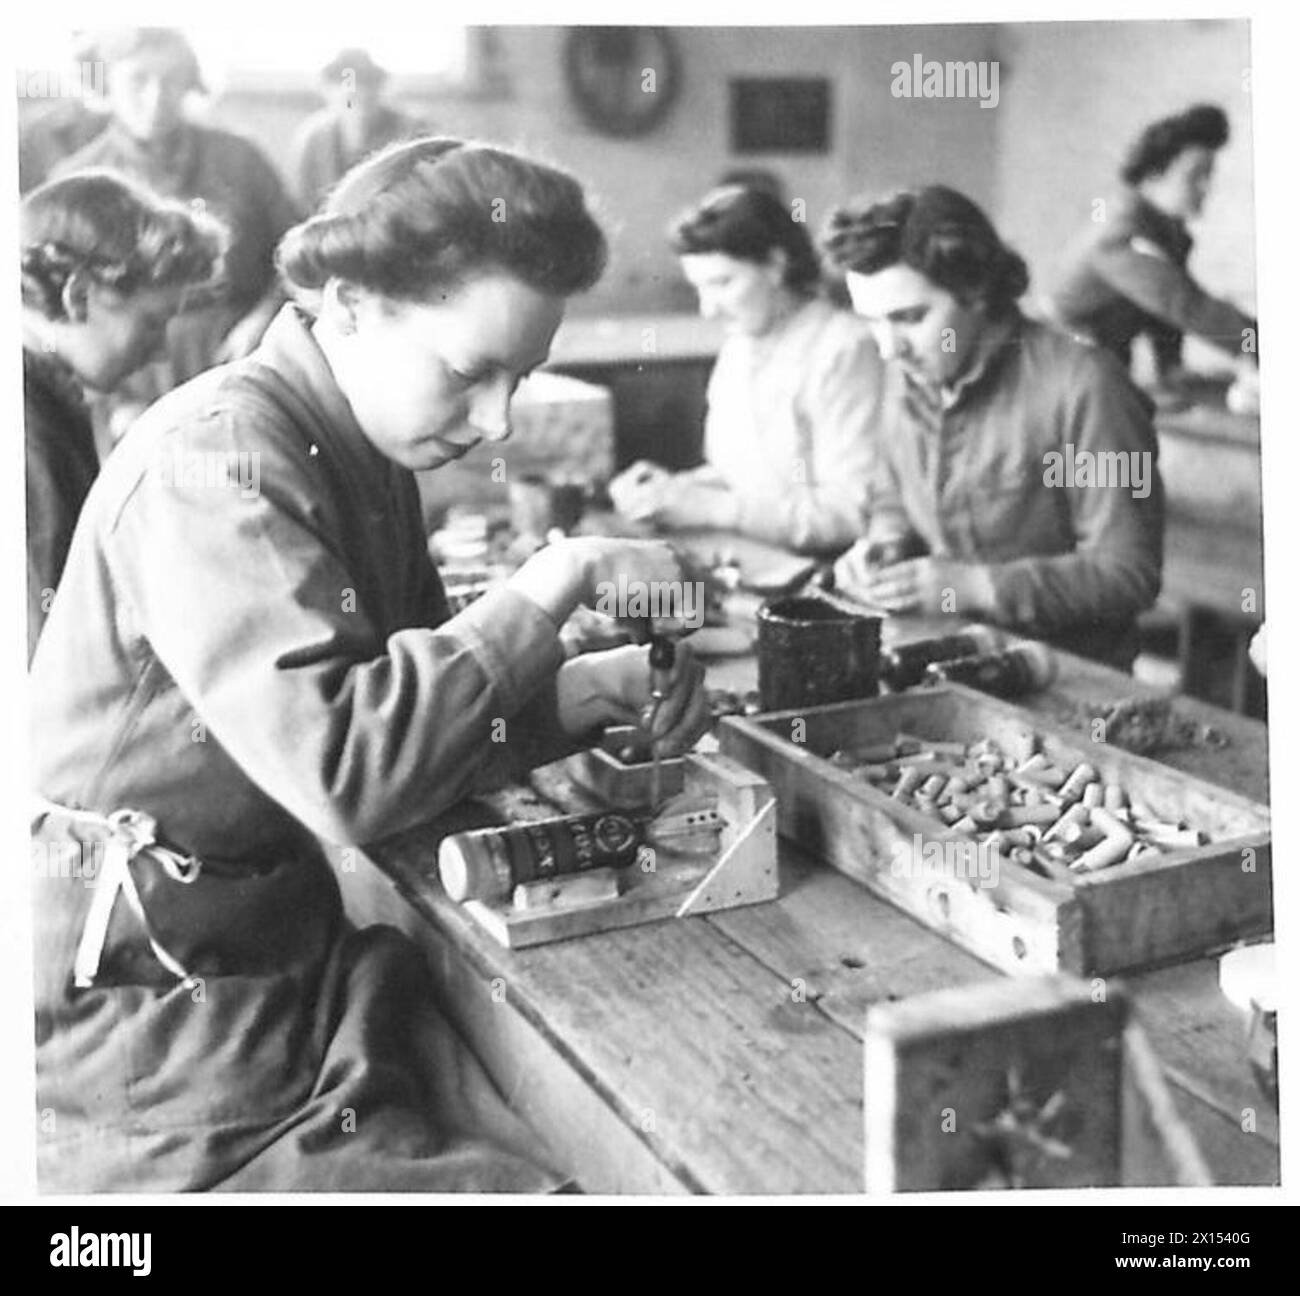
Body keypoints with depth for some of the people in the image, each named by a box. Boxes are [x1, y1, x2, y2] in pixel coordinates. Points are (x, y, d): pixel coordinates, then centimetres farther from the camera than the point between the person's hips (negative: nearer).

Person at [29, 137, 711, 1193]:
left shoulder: (363, 457, 8)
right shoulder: (216, 459, -21)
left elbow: (418, 703, 11)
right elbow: (347, 769, -31)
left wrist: (602, 687, -6)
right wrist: (553, 583, -24)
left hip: (287, 963, 8)